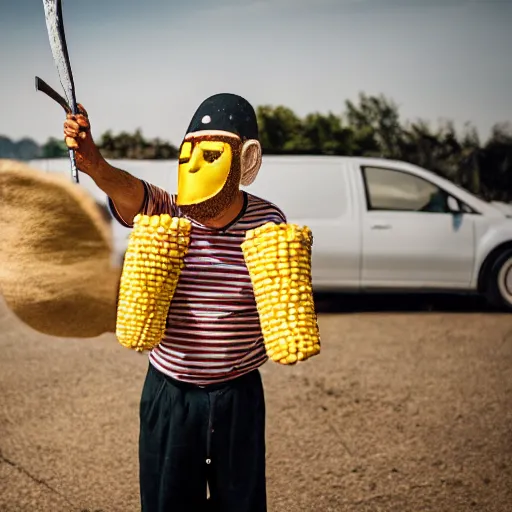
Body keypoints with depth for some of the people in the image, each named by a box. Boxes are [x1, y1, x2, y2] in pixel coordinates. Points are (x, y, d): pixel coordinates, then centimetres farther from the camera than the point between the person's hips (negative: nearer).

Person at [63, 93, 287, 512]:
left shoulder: (268, 221, -7)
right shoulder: (165, 212, -11)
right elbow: (131, 192, -34)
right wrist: (96, 166, -55)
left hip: (239, 395, 1)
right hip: (169, 393, 0)